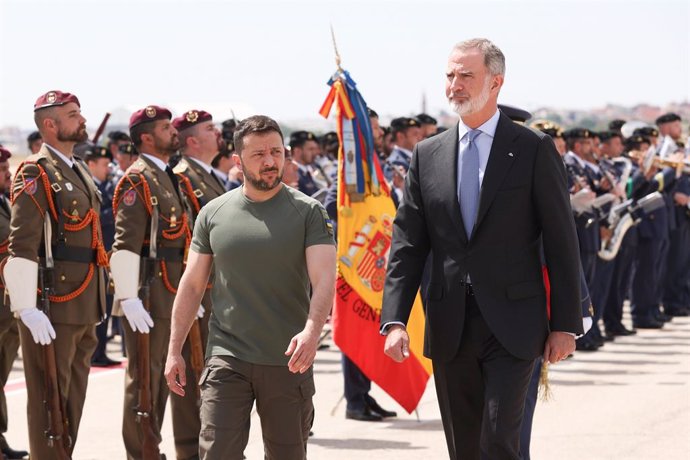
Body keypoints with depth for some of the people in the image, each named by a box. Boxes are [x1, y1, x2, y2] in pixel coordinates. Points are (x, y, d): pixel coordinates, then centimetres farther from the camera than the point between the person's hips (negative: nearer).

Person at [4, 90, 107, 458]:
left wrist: (97, 304, 22)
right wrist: (27, 308, -24)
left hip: (85, 309, 9)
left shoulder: (80, 172, 16)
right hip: (52, 310, -9)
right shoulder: (35, 173, -11)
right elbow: (22, 247, -18)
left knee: (73, 400, 14)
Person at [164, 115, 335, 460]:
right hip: (227, 359, 1)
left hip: (288, 361, -1)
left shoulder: (307, 212, -2)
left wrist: (312, 331, -30)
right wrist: (174, 350, 6)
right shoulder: (213, 214, 5)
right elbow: (192, 285, 10)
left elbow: (324, 279, -12)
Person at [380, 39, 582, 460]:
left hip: (512, 326, -4)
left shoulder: (534, 149, -2)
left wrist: (565, 324, -5)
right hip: (450, 329, 4)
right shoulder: (428, 155, 9)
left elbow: (561, 242, -2)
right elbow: (407, 244, 7)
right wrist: (395, 320, -4)